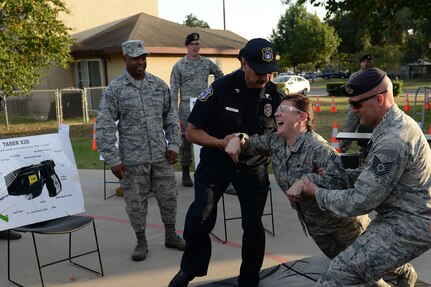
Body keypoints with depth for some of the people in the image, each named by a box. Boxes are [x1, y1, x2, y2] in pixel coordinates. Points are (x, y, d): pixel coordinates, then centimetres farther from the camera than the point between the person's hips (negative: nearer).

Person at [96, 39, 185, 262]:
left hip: (161, 155, 3)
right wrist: (113, 160, -11)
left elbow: (171, 117, 11)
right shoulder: (115, 89, -6)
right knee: (136, 202, 7)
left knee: (168, 197, 11)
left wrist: (173, 145, 3)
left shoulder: (159, 84, 5)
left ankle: (171, 236, 31)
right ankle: (141, 242, 26)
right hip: (132, 159, -3)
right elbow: (104, 126, -7)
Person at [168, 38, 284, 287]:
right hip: (216, 161, -1)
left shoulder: (276, 96, -12)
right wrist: (220, 143, -28)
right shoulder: (221, 89, -18)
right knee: (200, 216, -13)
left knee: (253, 224, 3)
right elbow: (192, 132, -12)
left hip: (254, 166, 2)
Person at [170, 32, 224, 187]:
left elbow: (219, 75, 26)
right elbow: (173, 90, -2)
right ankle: (186, 173, 12)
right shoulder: (179, 66, 0)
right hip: (187, 108, -3)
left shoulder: (207, 63, 8)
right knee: (186, 140, 1)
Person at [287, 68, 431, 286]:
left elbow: (360, 202, -24)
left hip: (407, 225, -10)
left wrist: (314, 192, -12)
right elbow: (375, 179, 13)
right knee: (360, 255, 33)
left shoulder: (393, 141, -26)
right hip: (405, 216, 10)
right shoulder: (397, 123, 7)